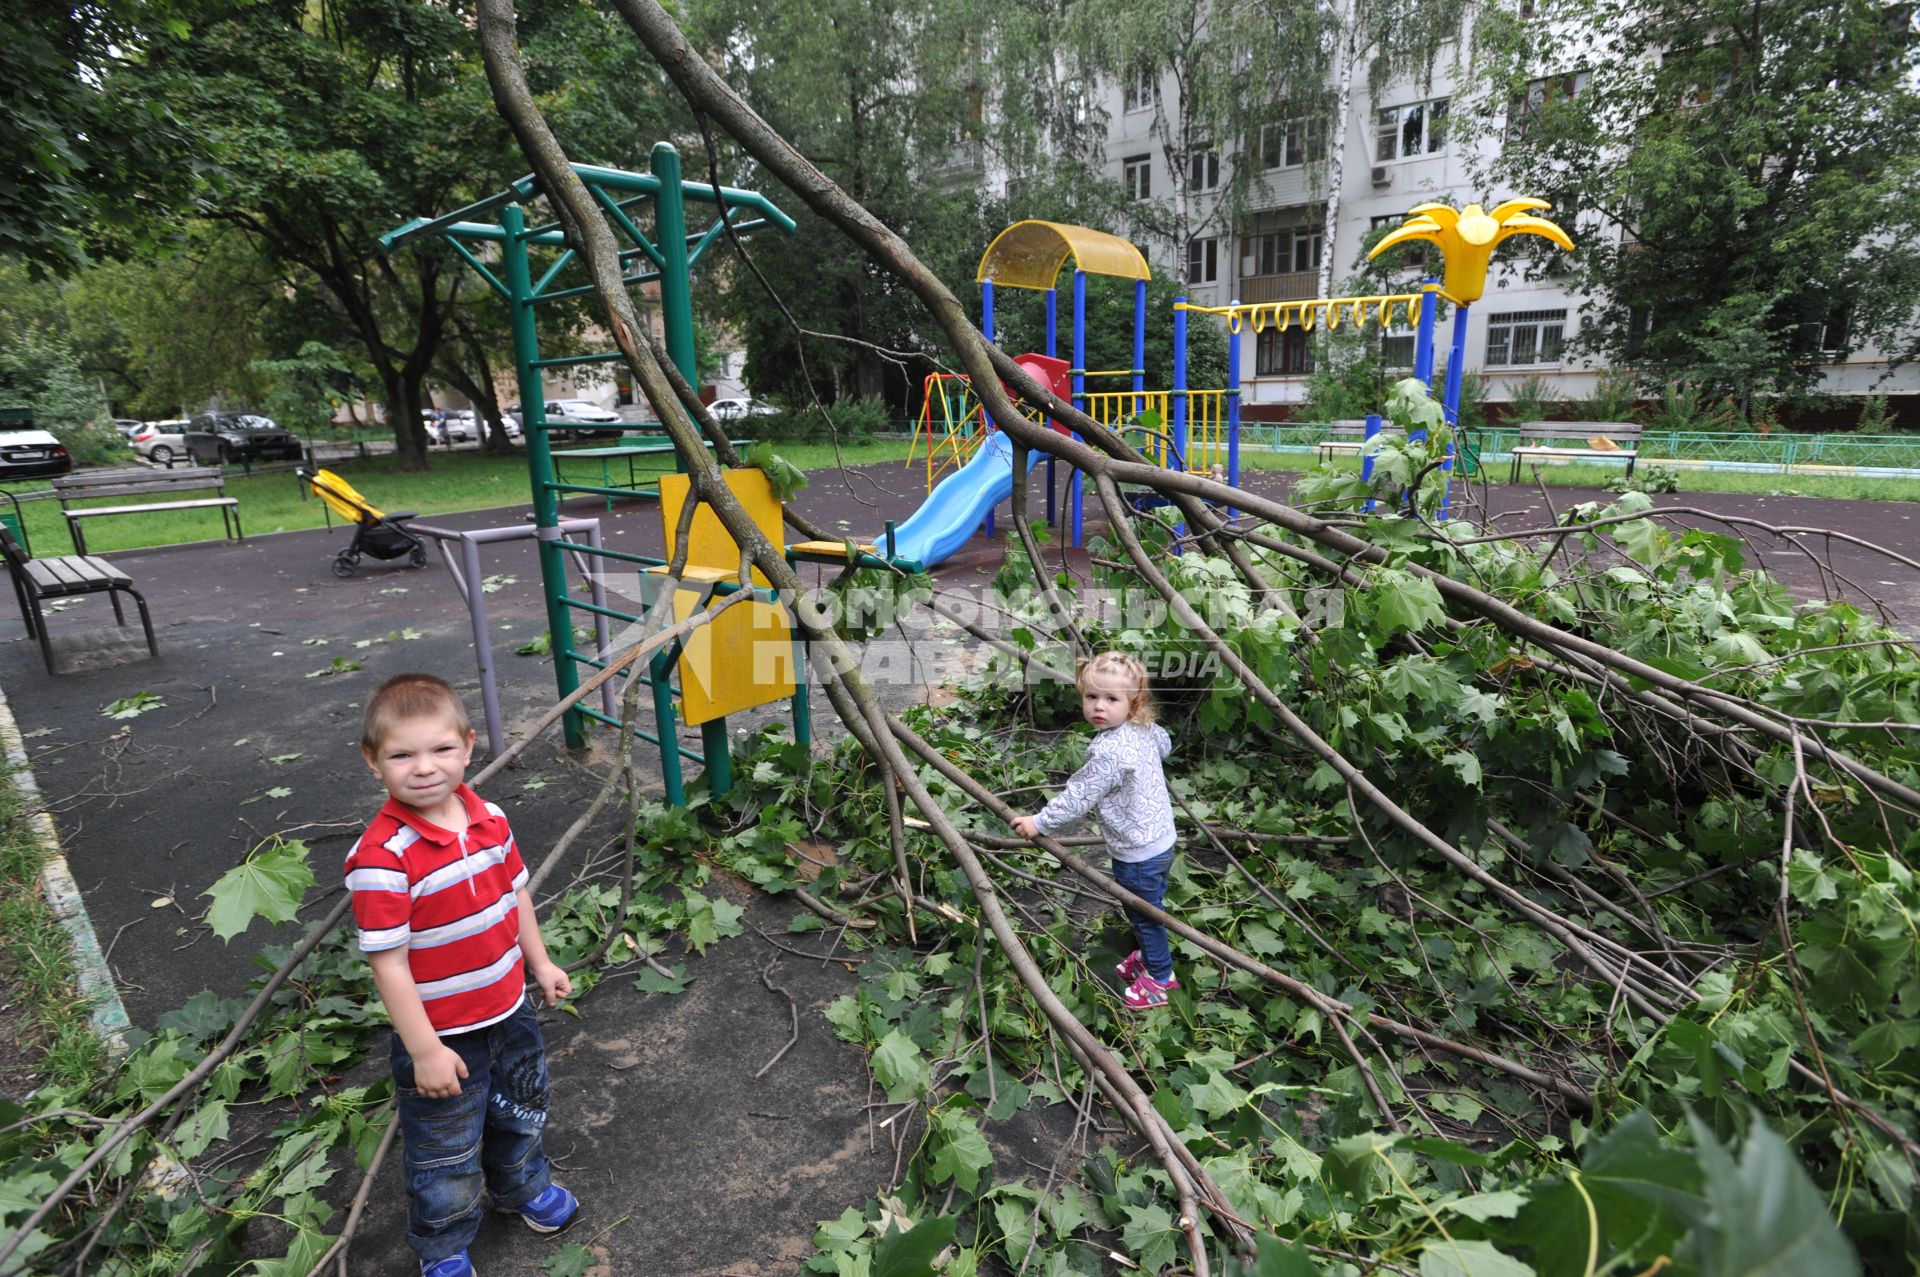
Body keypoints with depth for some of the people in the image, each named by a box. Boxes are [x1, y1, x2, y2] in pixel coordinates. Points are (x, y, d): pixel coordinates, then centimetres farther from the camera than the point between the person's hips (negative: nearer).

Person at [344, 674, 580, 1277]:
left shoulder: (490, 819, -9)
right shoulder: (380, 858, -29)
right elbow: (388, 962, -24)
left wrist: (539, 962, 14)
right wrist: (424, 1051, -19)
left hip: (510, 1012, 6)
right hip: (441, 1035, -6)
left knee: (520, 1110, 30)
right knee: (446, 1155, 17)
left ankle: (521, 1187, 59)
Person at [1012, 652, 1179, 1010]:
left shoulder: (1109, 752, -32)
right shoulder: (1147, 730, -5)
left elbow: (1077, 799, -25)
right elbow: (1165, 744, 19)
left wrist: (1040, 823, -13)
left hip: (1138, 853, -9)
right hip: (1158, 839, 9)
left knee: (1144, 913, 13)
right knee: (1144, 910, 28)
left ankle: (1160, 976, 33)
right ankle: (1148, 955, 49)